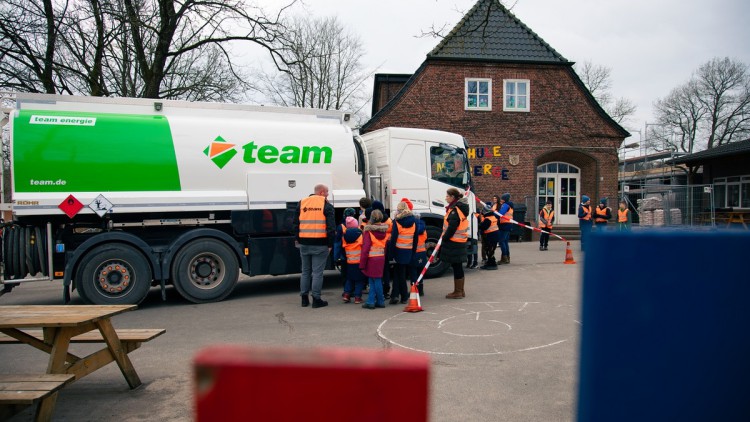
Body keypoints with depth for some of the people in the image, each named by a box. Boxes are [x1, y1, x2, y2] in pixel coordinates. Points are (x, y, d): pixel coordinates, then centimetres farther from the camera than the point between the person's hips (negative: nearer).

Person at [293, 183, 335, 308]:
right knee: (317, 272, 2)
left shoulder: (302, 203, 9)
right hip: (320, 244, -4)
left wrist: (297, 239, 21)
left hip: (304, 243, 4)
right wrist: (330, 244, -4)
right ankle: (316, 299, 5)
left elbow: (295, 223, 12)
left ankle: (304, 298, 20)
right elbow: (331, 227, -9)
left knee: (305, 271, 15)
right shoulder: (326, 205, -5)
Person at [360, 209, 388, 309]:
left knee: (376, 280, 2)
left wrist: (362, 263, -9)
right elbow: (386, 245, 11)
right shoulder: (384, 230, 7)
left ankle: (380, 301, 8)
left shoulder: (368, 231, -11)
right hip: (381, 257, 5)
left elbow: (365, 248, -12)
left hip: (372, 258, -5)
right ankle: (371, 301, 13)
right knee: (373, 280, 11)